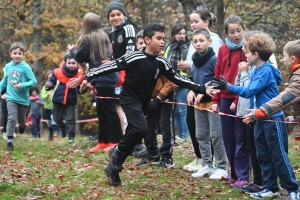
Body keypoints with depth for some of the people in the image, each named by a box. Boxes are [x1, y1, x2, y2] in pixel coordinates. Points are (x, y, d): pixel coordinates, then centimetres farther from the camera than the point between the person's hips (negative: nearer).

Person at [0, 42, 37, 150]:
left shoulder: (25, 67, -14)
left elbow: (33, 81, -15)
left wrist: (22, 85, -27)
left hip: (23, 99, -1)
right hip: (11, 98, 1)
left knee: (21, 120, 19)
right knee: (11, 118, -16)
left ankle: (22, 125, 55)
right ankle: (10, 141, -13)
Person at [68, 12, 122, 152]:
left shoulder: (87, 38, -8)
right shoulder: (103, 37, 15)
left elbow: (80, 57, 0)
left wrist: (72, 50, 19)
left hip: (102, 78, -8)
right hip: (108, 76, 8)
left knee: (108, 109, -6)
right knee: (102, 110, 12)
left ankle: (117, 141, -5)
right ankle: (103, 141, 15)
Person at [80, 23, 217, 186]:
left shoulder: (161, 62, -2)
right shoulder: (134, 58, -18)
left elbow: (177, 79, 3)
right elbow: (111, 66, -16)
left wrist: (202, 89, -3)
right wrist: (89, 77, -20)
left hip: (143, 103, 6)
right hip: (129, 99, -6)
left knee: (133, 134, 8)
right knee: (141, 129, -25)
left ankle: (113, 167, 22)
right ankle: (116, 152, -3)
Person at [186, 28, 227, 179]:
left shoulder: (214, 59, -12)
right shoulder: (195, 61, 10)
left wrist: (204, 92, -19)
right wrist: (191, 91, 1)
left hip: (212, 102, -8)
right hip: (199, 104, 8)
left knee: (216, 135, -4)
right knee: (201, 135, 11)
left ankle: (221, 167, 2)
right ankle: (206, 165, 19)